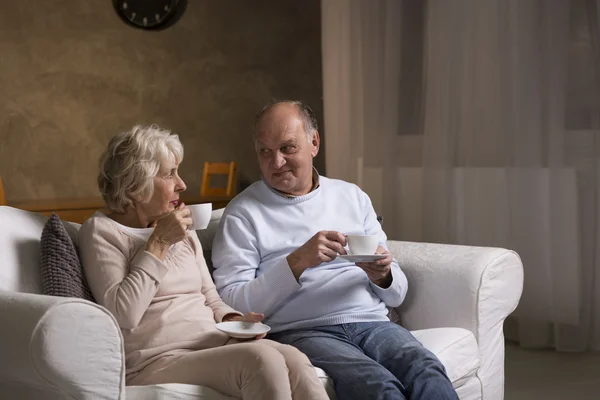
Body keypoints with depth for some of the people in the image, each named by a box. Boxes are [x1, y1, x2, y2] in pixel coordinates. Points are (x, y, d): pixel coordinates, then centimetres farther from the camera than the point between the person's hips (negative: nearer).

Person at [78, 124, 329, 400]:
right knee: (261, 359, -33)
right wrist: (159, 243, -10)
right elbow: (123, 314, -15)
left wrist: (233, 320, 1)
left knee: (295, 362, -26)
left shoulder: (183, 231, 20)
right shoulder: (101, 231, -1)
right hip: (157, 362, -6)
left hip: (215, 344, 6)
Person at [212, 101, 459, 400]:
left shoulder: (353, 197, 18)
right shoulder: (242, 213, 6)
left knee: (429, 374, -28)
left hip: (371, 322, 4)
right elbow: (233, 304, -5)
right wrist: (297, 262, -16)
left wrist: (382, 276, -6)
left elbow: (396, 294, 18)